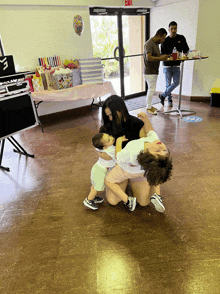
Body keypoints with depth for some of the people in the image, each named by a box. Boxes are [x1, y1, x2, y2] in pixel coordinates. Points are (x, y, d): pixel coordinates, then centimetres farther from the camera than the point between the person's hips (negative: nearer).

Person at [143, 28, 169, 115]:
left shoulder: (156, 43, 15)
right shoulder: (149, 44, -16)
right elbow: (149, 57, -26)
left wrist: (163, 56, 7)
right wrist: (161, 58, -22)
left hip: (154, 71, 10)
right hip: (149, 71, -10)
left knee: (152, 89, 13)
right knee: (151, 89, -7)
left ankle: (150, 105, 21)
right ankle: (148, 107, 2)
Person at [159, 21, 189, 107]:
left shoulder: (181, 38, 6)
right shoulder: (165, 41, 1)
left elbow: (186, 49, 9)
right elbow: (163, 54, -2)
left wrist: (185, 54, -13)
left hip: (177, 64, 2)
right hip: (167, 65, -2)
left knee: (176, 82, -7)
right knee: (168, 83, 1)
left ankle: (163, 95, 8)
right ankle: (169, 100, 17)